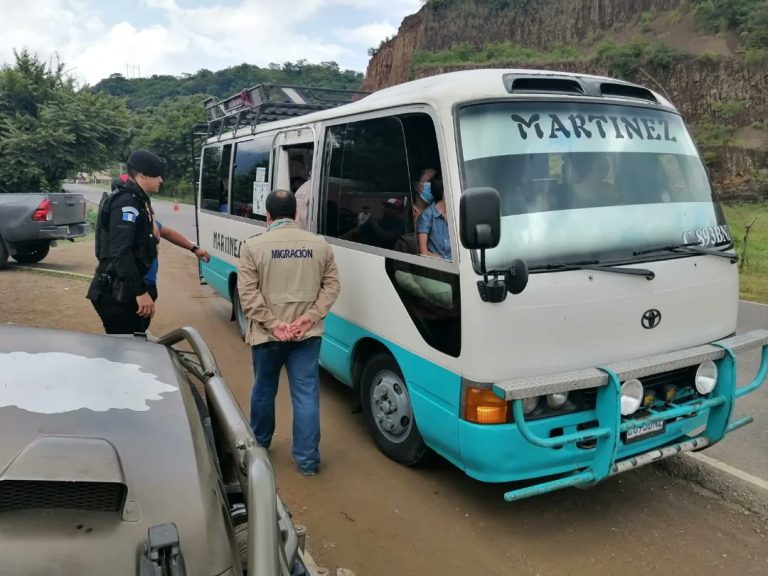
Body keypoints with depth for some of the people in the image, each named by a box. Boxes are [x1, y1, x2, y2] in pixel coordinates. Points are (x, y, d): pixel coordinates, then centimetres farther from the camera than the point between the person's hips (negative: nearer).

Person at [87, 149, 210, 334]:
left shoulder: (137, 201, 16)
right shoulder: (126, 203, -16)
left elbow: (163, 230, 32)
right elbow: (121, 253, -26)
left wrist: (193, 248, 39)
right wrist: (141, 292, -27)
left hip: (129, 293, 11)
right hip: (119, 296, -10)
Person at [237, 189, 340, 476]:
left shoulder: (253, 245, -6)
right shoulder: (319, 244, 3)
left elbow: (248, 293, -11)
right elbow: (332, 285, 0)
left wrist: (272, 324, -11)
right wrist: (310, 317, -7)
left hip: (266, 335, -1)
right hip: (307, 334, 1)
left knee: (264, 390, 19)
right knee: (307, 394, 5)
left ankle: (259, 443, 39)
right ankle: (307, 459, 8)